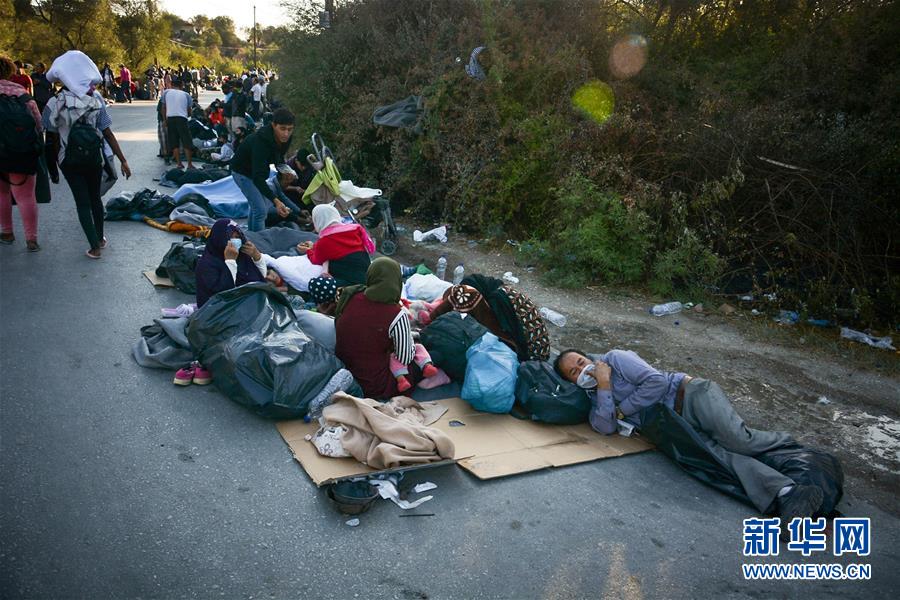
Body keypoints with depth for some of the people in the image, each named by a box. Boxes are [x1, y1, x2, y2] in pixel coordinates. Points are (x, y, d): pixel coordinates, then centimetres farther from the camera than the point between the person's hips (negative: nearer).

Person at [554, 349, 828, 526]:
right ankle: (784, 492, -37)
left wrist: (622, 409, -4)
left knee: (736, 440, -27)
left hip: (689, 394, -4)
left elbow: (656, 382, -11)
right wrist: (604, 387, -12)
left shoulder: (615, 358, -1)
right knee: (719, 453, -24)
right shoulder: (594, 400, 15)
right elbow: (605, 427, -7)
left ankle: (790, 445, 2)